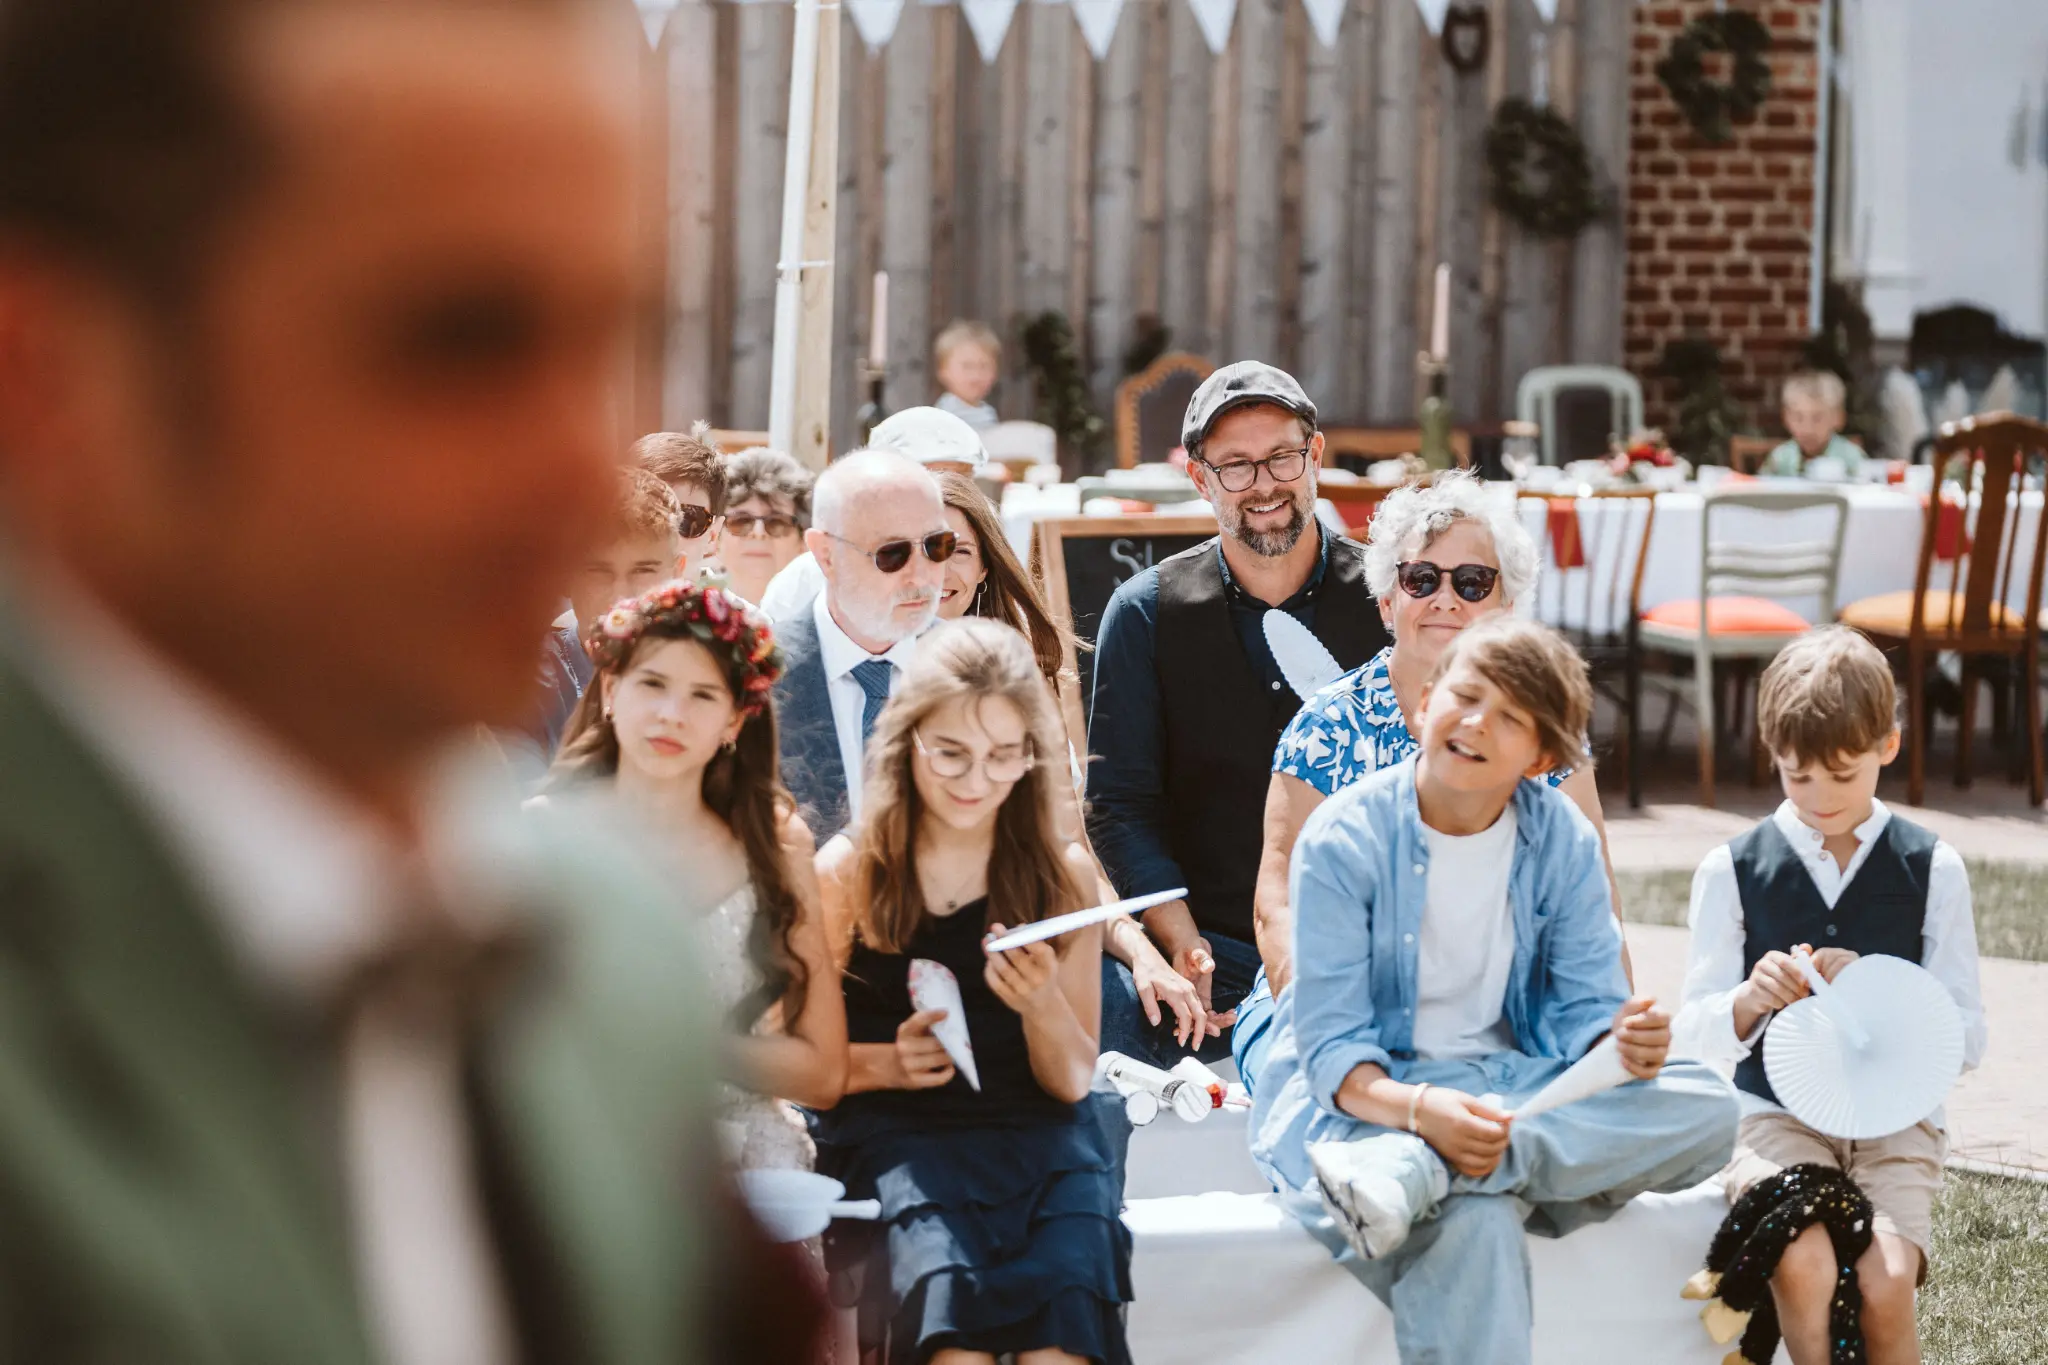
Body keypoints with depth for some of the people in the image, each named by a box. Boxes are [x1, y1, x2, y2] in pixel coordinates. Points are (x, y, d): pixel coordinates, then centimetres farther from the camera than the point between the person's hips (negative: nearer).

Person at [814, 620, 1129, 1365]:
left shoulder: (1064, 873, 9)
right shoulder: (847, 872, 4)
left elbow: (1073, 1080, 9)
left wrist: (1042, 1004, -11)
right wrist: (885, 1063, -12)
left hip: (1037, 1135, 1)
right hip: (892, 1134, -1)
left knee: (1071, 1289, -30)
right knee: (944, 1284, -33)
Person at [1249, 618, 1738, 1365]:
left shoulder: (1564, 840, 1)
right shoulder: (1344, 840, -10)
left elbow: (1583, 1009, 1)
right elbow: (1332, 1049, -14)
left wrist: (1623, 1043, -25)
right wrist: (1418, 1109, -35)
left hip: (1511, 1087, 6)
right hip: (1365, 1099, -6)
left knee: (1705, 1108, -23)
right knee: (1475, 1224, -39)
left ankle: (1412, 1172, -34)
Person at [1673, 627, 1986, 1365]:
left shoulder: (1933, 870, 6)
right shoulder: (1731, 870, 5)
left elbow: (1967, 1038, 4)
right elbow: (1696, 1036, 4)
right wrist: (1750, 1000, -19)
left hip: (1895, 1120, 0)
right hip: (1776, 1116, 0)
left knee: (1887, 1284, -27)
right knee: (1804, 1265, -31)